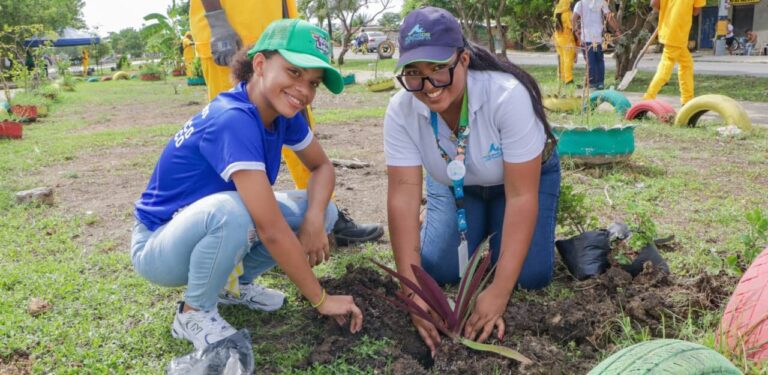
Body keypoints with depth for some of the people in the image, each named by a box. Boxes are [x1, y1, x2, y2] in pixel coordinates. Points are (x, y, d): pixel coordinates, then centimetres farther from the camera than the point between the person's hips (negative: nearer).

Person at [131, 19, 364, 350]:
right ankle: (193, 313, -11)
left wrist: (314, 220, -18)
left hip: (206, 229, 7)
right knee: (231, 209, -39)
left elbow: (322, 166, 3)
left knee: (322, 210, -6)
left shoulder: (282, 112, -9)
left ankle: (241, 283, 12)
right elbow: (272, 230, -34)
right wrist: (321, 300, -25)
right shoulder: (233, 120, -33)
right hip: (158, 246, -7)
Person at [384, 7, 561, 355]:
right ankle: (481, 228, 20)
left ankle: (497, 231, 18)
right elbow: (404, 195, -28)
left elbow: (521, 196, -36)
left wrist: (499, 291, -38)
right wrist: (413, 290, -34)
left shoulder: (509, 95, -38)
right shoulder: (401, 110, -28)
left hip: (526, 176, -2)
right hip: (453, 184, 3)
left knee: (530, 277, -15)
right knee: (437, 271, -11)